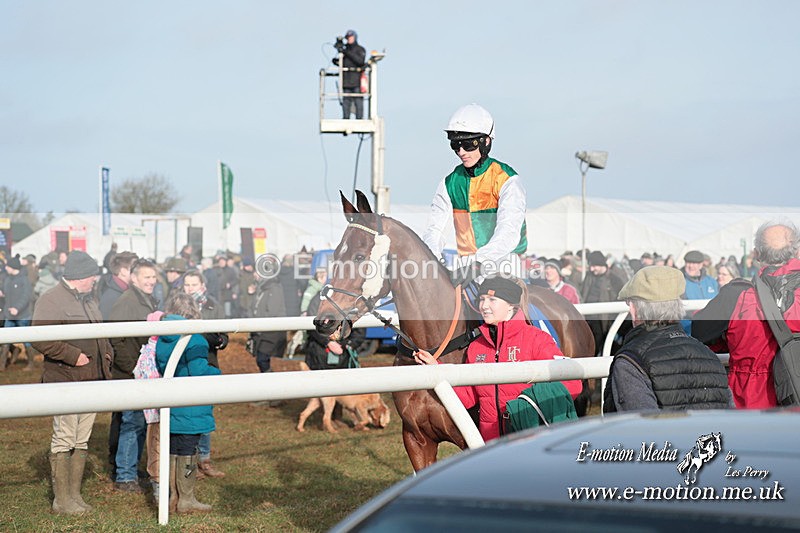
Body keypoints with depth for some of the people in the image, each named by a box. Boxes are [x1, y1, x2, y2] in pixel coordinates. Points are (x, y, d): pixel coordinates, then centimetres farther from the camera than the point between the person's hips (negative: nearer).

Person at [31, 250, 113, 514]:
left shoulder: (88, 300, 20)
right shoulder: (51, 300, -9)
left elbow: (100, 334, 30)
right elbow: (40, 339, -18)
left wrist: (107, 354, 11)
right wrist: (74, 356, -19)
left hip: (92, 381, 8)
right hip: (65, 381, -8)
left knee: (82, 441, 11)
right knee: (64, 440, -5)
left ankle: (75, 495, 19)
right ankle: (61, 500, 1)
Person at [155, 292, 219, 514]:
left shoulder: (161, 339, 6)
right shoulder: (194, 339, -17)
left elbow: (160, 367, 13)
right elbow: (199, 371, -21)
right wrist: (218, 373, -3)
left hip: (170, 404, 7)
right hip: (190, 409, -7)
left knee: (172, 449, 15)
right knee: (187, 451, 0)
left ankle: (173, 496, 23)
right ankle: (186, 499, 7)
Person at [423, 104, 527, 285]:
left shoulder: (508, 180, -7)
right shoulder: (450, 183, 9)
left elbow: (508, 233, -20)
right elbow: (436, 228, 2)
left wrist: (478, 261, -35)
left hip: (502, 264, -4)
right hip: (465, 263, 4)